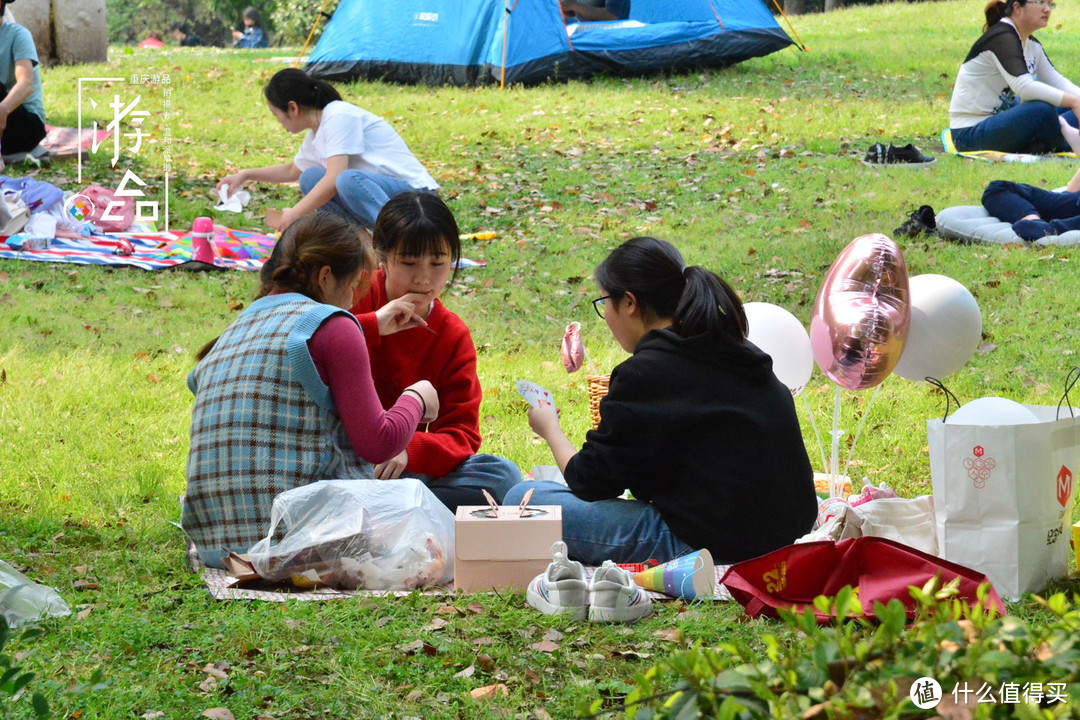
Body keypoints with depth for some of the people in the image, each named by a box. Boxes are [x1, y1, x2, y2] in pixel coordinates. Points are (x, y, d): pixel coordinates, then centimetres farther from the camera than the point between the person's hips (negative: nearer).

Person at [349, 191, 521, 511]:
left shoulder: (454, 337, 6)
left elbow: (461, 434, -2)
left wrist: (409, 450, -24)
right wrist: (372, 326, -24)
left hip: (398, 464, 5)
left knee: (503, 476, -18)